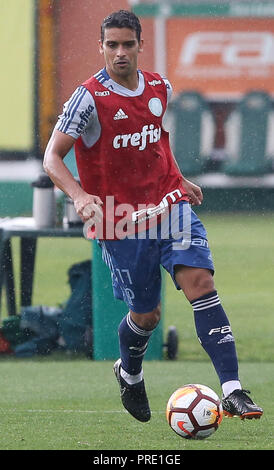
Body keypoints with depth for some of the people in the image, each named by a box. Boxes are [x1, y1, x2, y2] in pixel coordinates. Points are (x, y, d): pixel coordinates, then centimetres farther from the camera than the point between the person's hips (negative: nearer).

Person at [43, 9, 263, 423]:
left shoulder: (160, 88, 6)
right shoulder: (90, 98, -11)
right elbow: (52, 158, -12)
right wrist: (79, 195, -28)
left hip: (169, 204, 3)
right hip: (120, 219, -3)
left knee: (200, 281, -18)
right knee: (146, 314, 5)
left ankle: (232, 391, -25)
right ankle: (129, 374, 41)